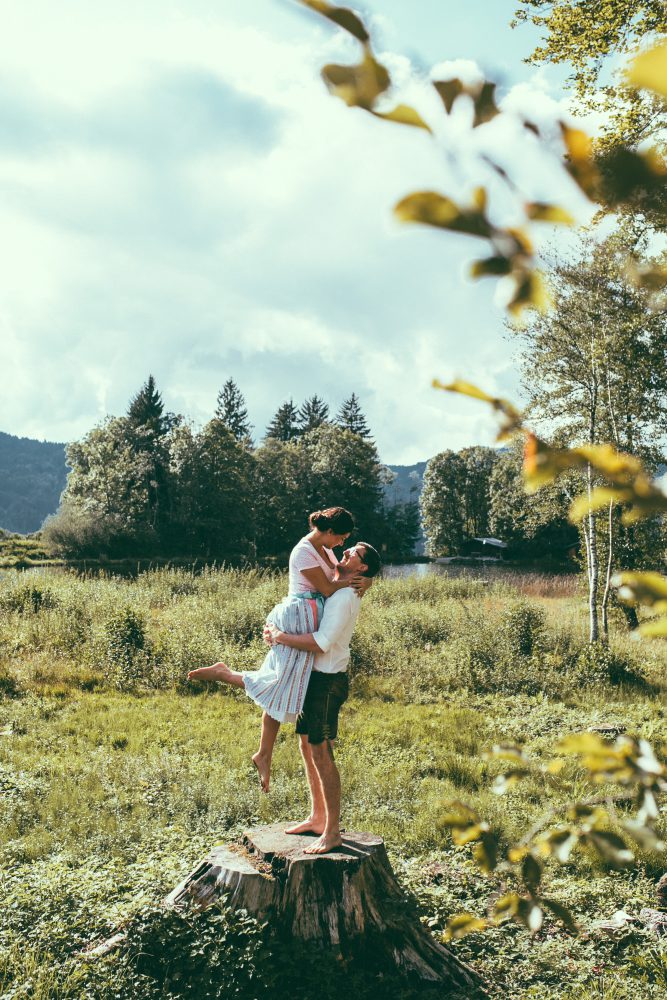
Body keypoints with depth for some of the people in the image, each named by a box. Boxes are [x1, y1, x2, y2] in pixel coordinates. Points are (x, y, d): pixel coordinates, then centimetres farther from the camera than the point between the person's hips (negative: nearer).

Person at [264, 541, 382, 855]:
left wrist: (281, 637, -19)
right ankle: (317, 818, 30)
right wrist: (275, 626, 0)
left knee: (321, 754, -5)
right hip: (313, 677, 10)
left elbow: (322, 642, -28)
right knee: (307, 746, 17)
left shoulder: (344, 596, -19)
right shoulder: (334, 589, 13)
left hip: (327, 681, -10)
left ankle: (333, 832, 5)